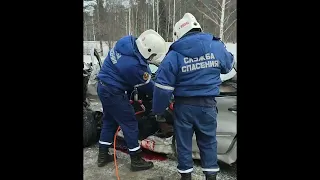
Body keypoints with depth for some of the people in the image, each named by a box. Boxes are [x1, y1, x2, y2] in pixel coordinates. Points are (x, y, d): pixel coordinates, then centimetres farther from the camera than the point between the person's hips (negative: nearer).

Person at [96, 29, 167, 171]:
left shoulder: (127, 41, -6)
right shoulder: (134, 65, -30)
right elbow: (147, 86, -13)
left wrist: (148, 73, 9)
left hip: (103, 87, 9)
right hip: (113, 93, -9)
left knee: (109, 120, 20)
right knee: (130, 124, 2)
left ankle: (103, 155, 32)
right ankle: (136, 160, 14)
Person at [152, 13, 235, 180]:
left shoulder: (174, 55, -13)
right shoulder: (217, 47, -4)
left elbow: (163, 87, -13)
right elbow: (228, 65, 16)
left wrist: (158, 110, -1)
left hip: (184, 105, -2)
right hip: (208, 104, 2)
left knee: (184, 141, 14)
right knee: (208, 140, 18)